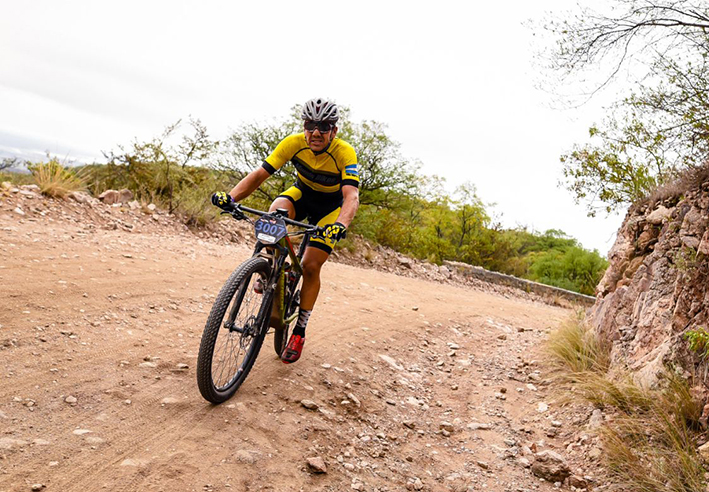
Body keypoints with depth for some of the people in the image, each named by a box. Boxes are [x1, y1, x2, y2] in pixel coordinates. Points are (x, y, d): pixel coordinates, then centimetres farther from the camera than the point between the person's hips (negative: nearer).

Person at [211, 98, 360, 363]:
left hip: (331, 206, -2)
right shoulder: (294, 143, -24)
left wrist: (341, 224, -63)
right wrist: (231, 196, -44)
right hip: (303, 193, 2)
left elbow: (351, 195, -43)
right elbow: (260, 173, -27)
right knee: (275, 212, -33)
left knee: (311, 266, -11)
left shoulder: (344, 153, -31)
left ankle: (299, 332, 6)